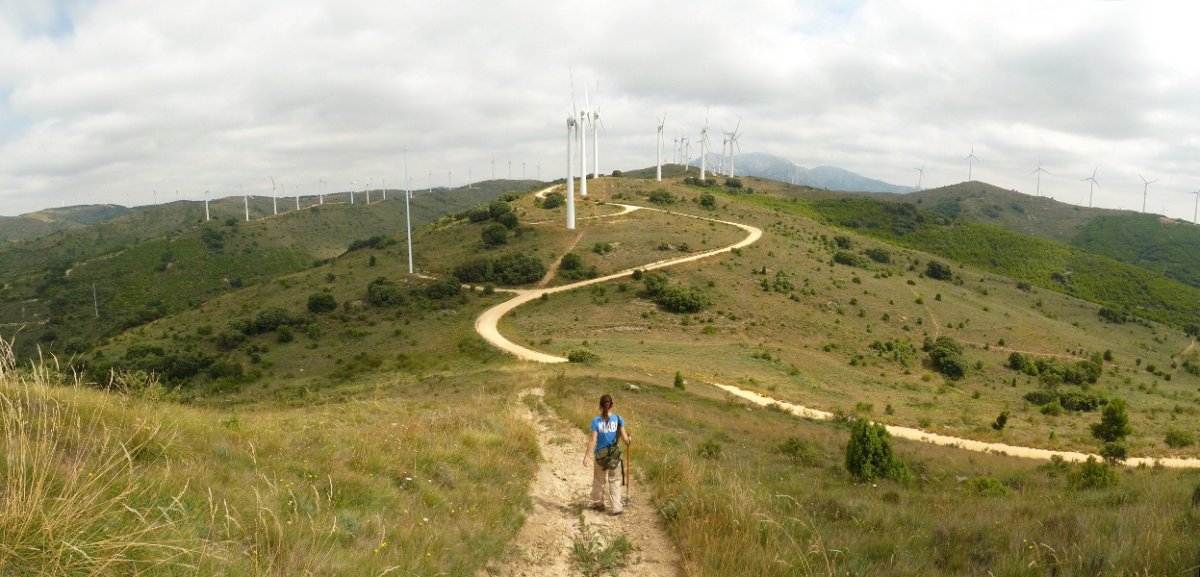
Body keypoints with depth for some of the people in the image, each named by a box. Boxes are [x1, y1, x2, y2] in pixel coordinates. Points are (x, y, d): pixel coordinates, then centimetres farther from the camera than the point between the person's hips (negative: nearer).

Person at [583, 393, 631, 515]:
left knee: (598, 481, 20)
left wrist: (586, 456, -6)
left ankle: (598, 503, 34)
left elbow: (592, 440, -13)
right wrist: (628, 441, 18)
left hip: (600, 455, 0)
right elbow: (625, 438, -5)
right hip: (614, 456, 0)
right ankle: (615, 507, 11)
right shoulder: (618, 419, -9)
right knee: (614, 481, 13)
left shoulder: (596, 421, -12)